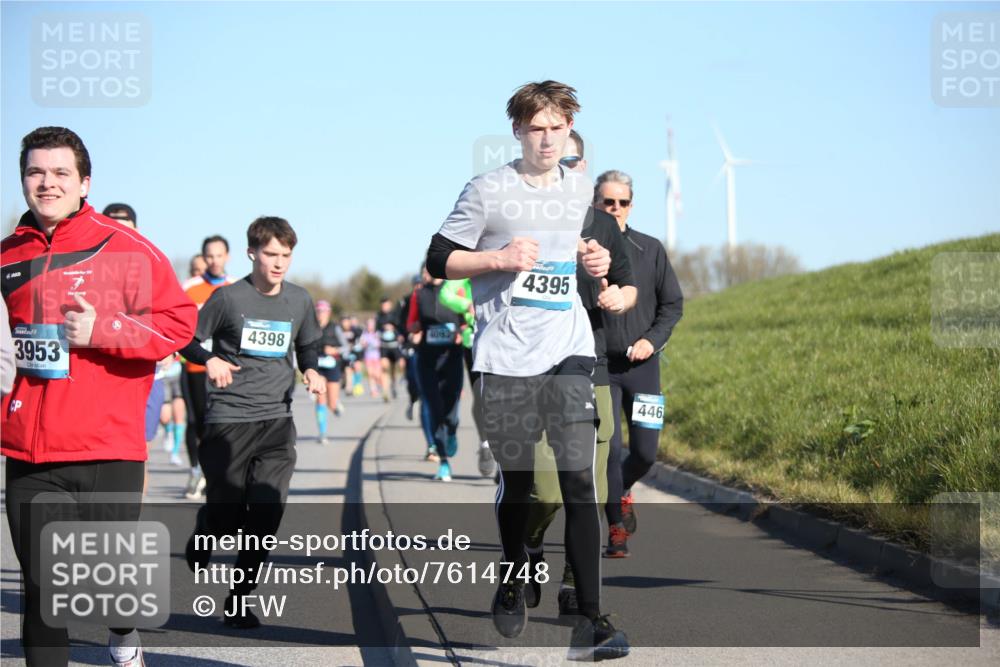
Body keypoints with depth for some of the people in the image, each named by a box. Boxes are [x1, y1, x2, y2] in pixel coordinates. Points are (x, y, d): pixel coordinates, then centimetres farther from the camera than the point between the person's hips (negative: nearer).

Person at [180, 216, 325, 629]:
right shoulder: (228, 298, -6)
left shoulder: (300, 301, 6)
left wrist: (311, 371, 2)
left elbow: (308, 345, 22)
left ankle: (239, 600, 5)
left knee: (267, 514, -7)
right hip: (229, 417, -3)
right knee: (226, 516, 0)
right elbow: (188, 340, 1)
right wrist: (209, 360, -18)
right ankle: (203, 535, 37)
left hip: (277, 419, 3)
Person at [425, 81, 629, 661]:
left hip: (568, 351, 2)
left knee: (579, 477, -10)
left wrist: (592, 260, 8)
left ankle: (591, 620, -12)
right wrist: (499, 257, -15)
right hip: (506, 356, -2)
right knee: (517, 481, 6)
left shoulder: (581, 190, 11)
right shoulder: (488, 191, -3)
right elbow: (439, 260, -1)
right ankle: (514, 576, 35)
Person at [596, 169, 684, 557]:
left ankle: (621, 491, 36)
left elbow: (673, 304, 7)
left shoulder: (650, 250, 5)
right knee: (609, 449, -8)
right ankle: (617, 529, 4)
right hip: (599, 365, -2)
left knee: (645, 452, 3)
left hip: (642, 365, 2)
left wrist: (653, 339, -6)